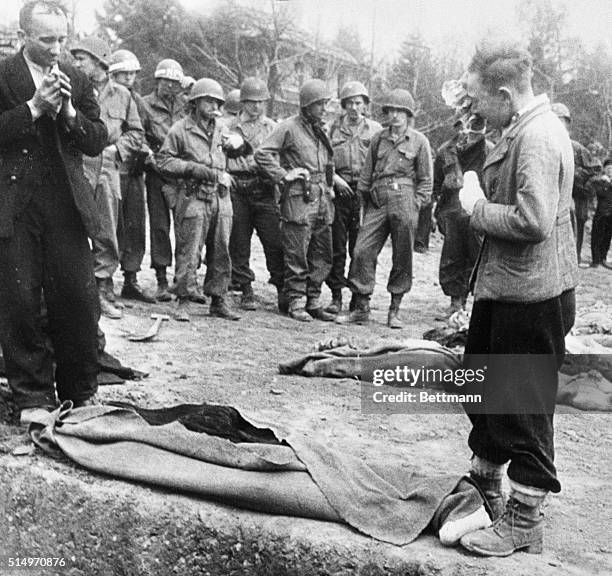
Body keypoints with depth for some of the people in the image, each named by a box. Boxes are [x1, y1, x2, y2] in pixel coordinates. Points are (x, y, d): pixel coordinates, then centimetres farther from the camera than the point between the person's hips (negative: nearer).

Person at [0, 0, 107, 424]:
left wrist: (68, 112, -7)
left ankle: (81, 391, 17)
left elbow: (98, 142, 8)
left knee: (78, 300, 1)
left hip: (67, 205, 2)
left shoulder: (78, 81, 13)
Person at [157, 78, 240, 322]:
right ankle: (183, 302, 3)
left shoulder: (222, 129, 15)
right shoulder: (180, 130, -1)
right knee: (188, 252, -6)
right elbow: (164, 161, -4)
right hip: (193, 199, -5)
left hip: (221, 198, 5)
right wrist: (195, 169, -13)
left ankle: (218, 300, 18)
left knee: (221, 252, 8)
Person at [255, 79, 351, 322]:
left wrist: (332, 177, 17)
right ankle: (296, 303, 6)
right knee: (297, 256, -3)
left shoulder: (321, 131, 19)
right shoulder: (289, 127, -5)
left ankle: (313, 302, 18)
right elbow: (262, 154, -10)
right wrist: (283, 175, -14)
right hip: (299, 199, -7)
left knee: (322, 256, 9)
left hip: (322, 199, 7)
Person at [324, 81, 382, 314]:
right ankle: (336, 296, 9)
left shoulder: (375, 129, 10)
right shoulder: (335, 128, 13)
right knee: (336, 247, 1)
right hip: (339, 191, 1)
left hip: (364, 192, -1)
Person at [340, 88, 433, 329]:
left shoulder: (419, 141, 6)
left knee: (402, 257, 2)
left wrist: (414, 205, -3)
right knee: (362, 251, -7)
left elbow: (425, 180, 6)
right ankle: (361, 308, 1)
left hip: (403, 199, -2)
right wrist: (364, 203, 7)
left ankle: (394, 311, 13)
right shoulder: (378, 139, 14)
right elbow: (366, 174, 16)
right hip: (376, 201, 3)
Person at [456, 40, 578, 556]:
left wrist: (478, 207, -14)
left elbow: (533, 221, -27)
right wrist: (479, 196, 4)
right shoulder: (520, 130, 12)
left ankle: (524, 519, 16)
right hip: (503, 286, 10)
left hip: (531, 295, -10)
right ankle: (485, 482, 40)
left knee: (522, 407, 1)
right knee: (484, 387, 21)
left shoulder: (539, 137, -19)